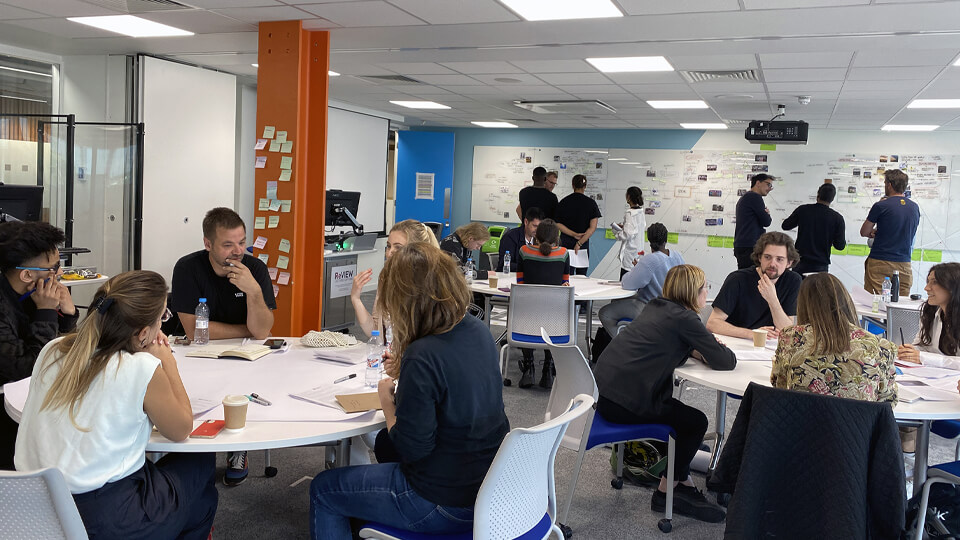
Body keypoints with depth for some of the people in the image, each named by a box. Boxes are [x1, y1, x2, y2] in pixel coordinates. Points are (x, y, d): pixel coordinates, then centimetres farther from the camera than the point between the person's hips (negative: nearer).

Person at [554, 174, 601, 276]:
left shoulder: (564, 202, 0)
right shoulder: (591, 203, -3)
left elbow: (558, 224, -4)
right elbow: (593, 227, -11)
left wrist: (574, 234, -7)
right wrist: (580, 242, -12)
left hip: (566, 242, 1)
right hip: (584, 243, -1)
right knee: (581, 275, 8)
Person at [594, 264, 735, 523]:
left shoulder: (657, 307, 14)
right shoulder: (684, 318, -11)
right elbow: (725, 362, -10)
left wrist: (694, 351, 9)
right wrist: (712, 350, 13)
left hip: (602, 387, 9)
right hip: (622, 403, -9)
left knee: (680, 412, 22)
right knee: (696, 422, 5)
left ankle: (681, 481, 28)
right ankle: (667, 493, 17)